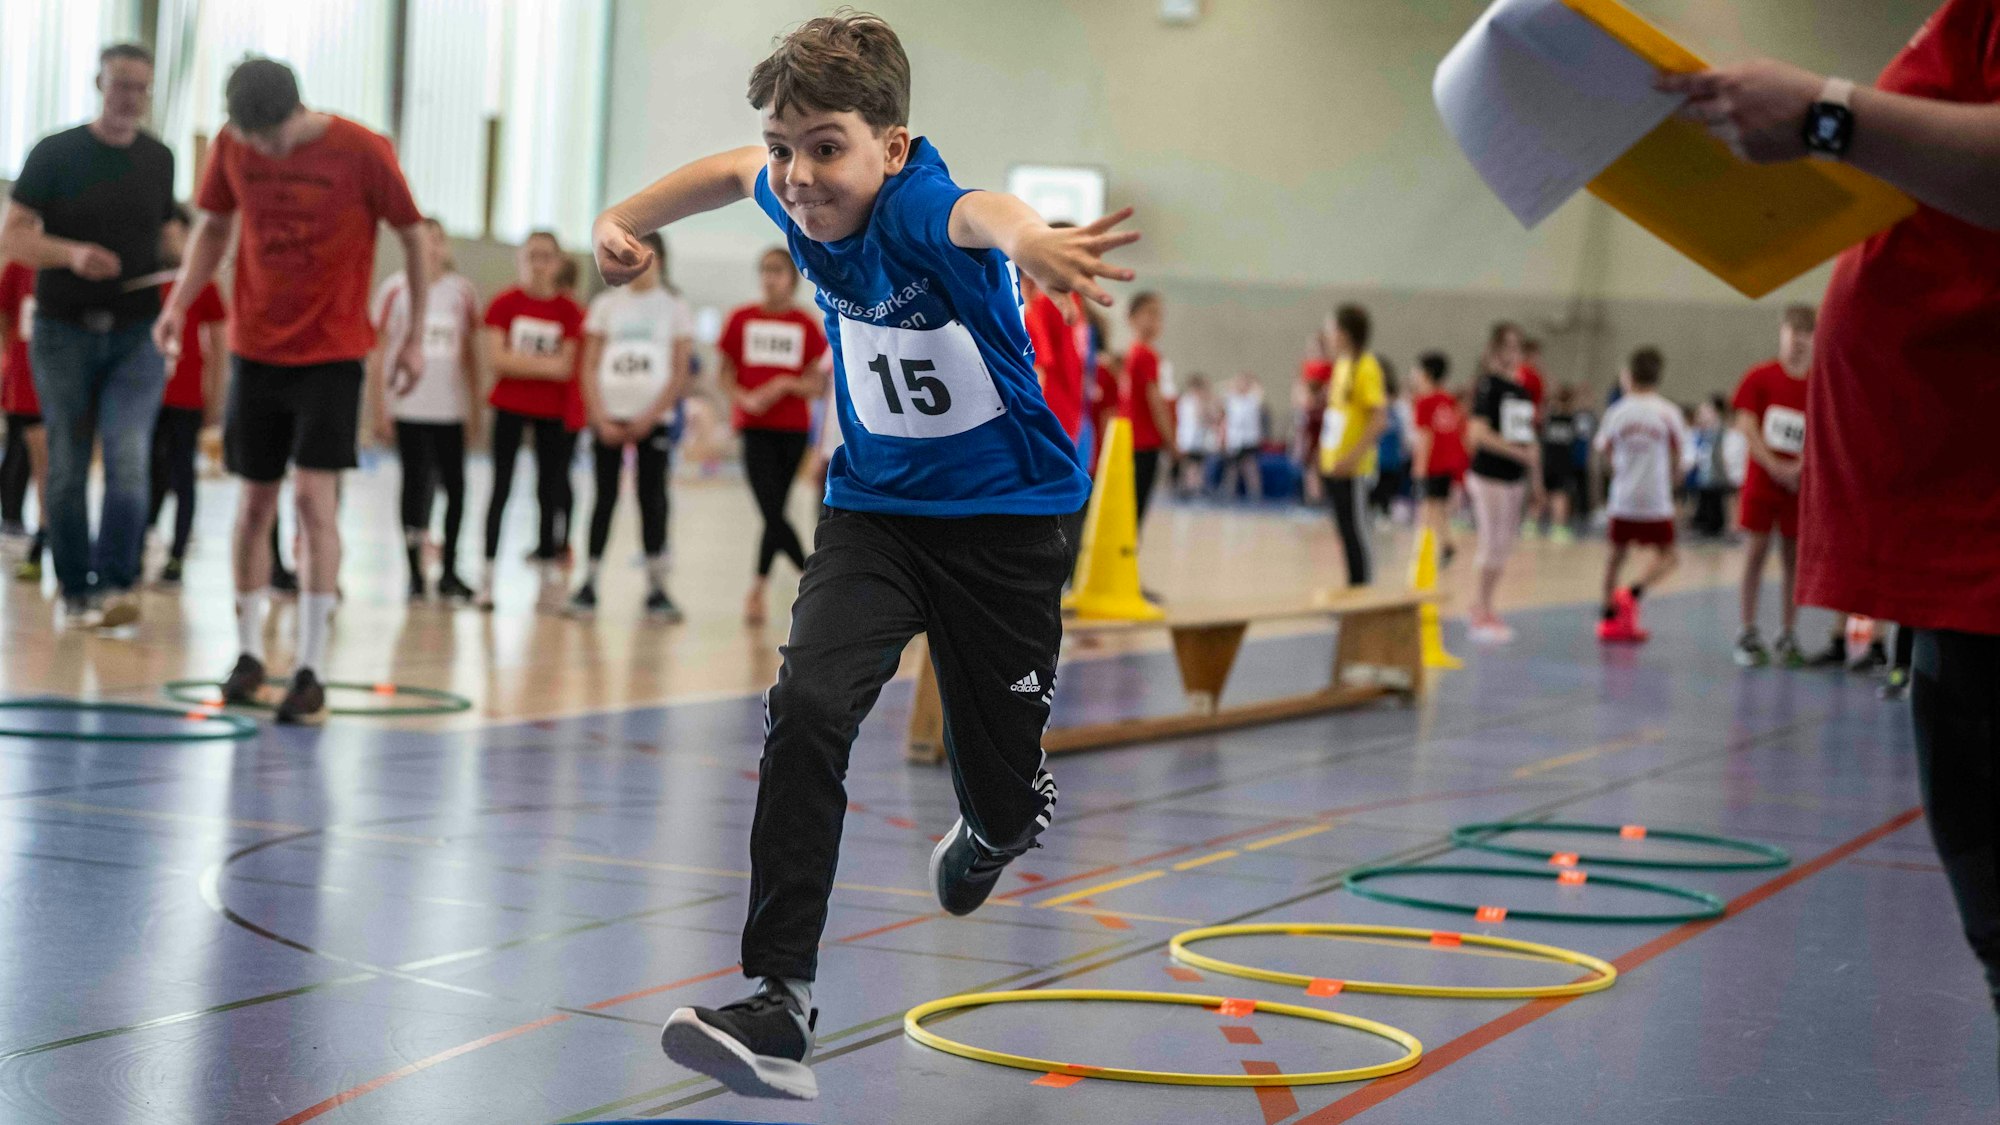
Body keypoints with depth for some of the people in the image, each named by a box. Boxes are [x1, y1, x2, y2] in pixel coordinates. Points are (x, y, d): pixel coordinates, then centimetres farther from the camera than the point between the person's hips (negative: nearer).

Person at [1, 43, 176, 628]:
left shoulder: (158, 159, 8)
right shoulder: (54, 154, -2)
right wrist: (72, 253, -22)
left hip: (136, 336, 1)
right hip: (64, 333, -1)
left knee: (128, 459, -14)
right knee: (67, 469, 4)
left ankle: (117, 586, -13)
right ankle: (76, 591, 15)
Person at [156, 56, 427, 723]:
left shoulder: (362, 153, -14)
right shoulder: (232, 147, -3)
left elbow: (413, 237, -3)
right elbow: (214, 226, 13)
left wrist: (415, 336, 0)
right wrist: (179, 303, -1)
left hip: (332, 354, -4)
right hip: (254, 349, 4)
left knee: (314, 497, -13)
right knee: (254, 503, 9)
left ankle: (311, 672, -8)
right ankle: (249, 654, 24)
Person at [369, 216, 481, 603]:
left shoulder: (462, 291, 8)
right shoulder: (395, 289, -1)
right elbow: (377, 352, 0)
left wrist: (475, 408, 11)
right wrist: (379, 410, -5)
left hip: (451, 408, 3)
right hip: (408, 407, -3)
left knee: (455, 485, 1)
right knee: (415, 484, 0)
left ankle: (449, 571, 12)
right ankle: (416, 573, 7)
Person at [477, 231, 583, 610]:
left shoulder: (568, 311, 0)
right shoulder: (504, 304, -2)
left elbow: (566, 367, -5)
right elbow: (494, 359, -10)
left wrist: (518, 362, -12)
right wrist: (544, 364, -11)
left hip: (553, 412, 1)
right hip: (509, 407, -1)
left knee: (551, 487, 6)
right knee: (501, 487, -2)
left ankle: (549, 555, 16)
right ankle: (488, 573, -2)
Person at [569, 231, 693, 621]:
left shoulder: (674, 307, 4)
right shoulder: (606, 304, 8)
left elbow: (680, 373, 0)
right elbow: (590, 365, 5)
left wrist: (650, 418, -9)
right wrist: (600, 418, -6)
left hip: (653, 418, -1)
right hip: (608, 416, 1)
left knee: (652, 499, -1)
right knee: (605, 498, 1)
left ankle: (656, 588, 2)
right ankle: (588, 584, 3)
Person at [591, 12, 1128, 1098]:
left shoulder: (916, 205, -26)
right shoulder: (803, 199, -8)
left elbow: (979, 214, -54)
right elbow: (733, 170, 19)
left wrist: (1027, 237, -76)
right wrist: (625, 219, 11)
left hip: (1006, 519, -4)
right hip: (875, 508, 4)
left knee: (1006, 801, 6)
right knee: (806, 707, -23)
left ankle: (989, 834, 47)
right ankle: (780, 1002, -22)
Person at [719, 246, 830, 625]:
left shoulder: (806, 325, 4)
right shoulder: (742, 319, 5)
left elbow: (817, 386, 2)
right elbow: (725, 375, 6)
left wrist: (785, 385, -15)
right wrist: (744, 398, -13)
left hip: (793, 429, 1)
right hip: (754, 427, -1)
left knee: (774, 512, 6)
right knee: (773, 513, -12)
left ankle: (757, 591, 19)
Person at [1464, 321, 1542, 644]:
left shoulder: (1522, 391, 12)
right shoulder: (1489, 386, -10)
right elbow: (1479, 433, -18)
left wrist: (1536, 478, 14)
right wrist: (1520, 453, -20)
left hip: (1515, 478, 7)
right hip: (1489, 475, -7)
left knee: (1504, 547, 10)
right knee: (1492, 545, -6)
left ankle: (1484, 608, 17)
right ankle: (1482, 614, 0)